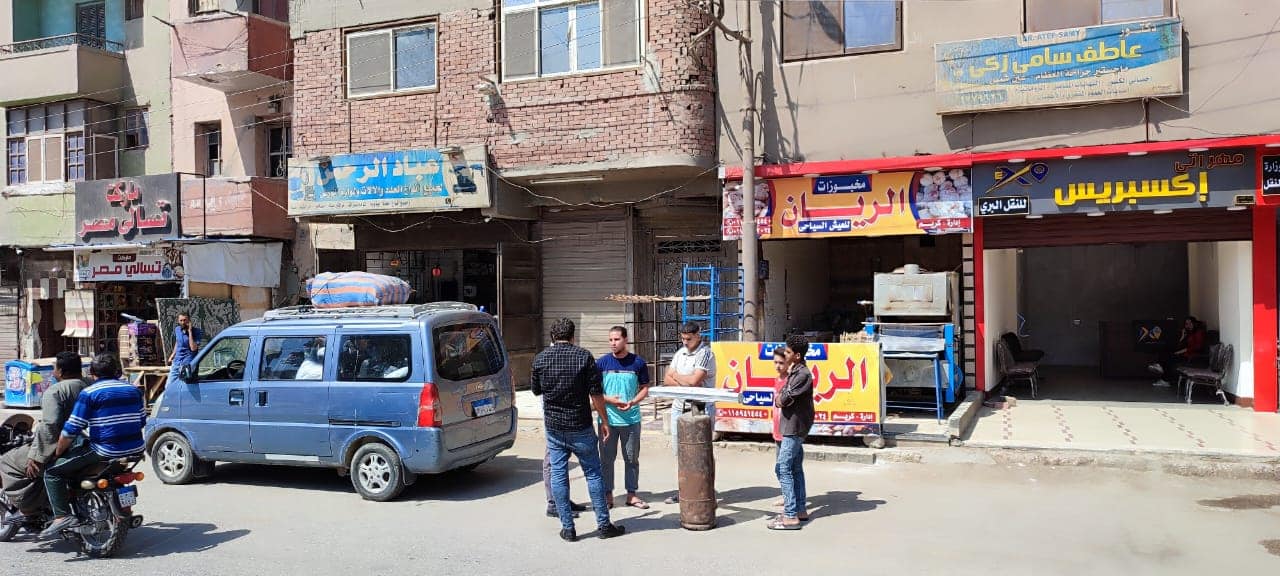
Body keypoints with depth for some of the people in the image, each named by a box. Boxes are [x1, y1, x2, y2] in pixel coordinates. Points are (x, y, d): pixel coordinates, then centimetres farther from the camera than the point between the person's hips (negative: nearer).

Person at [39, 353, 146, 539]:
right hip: (134, 450, 6)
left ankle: (62, 515, -8)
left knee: (52, 472, 6)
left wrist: (57, 453, 7)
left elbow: (71, 431, -8)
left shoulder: (89, 393, -7)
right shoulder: (133, 390, 9)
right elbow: (142, 421, 15)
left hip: (105, 452, -6)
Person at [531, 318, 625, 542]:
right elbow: (596, 394, -8)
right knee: (593, 473, 7)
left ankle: (567, 528, 9)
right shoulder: (584, 356, -7)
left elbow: (536, 390, 13)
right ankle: (604, 524, 11)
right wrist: (604, 420, 1)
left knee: (558, 473, 8)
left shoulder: (541, 358, 0)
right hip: (580, 425, -2)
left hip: (553, 426, 2)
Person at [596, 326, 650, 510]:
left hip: (631, 419, 1)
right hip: (608, 418, 0)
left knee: (632, 458, 9)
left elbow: (645, 389, 5)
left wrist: (632, 402, -13)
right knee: (607, 459, 5)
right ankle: (607, 495, 16)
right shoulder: (602, 363, -1)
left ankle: (631, 494, 19)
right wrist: (610, 400, -15)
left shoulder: (638, 362, 0)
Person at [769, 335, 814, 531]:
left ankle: (790, 516, -10)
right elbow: (780, 399, 14)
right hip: (793, 426, 10)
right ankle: (800, 510, 21)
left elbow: (783, 400, -18)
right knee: (795, 468, 14)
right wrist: (781, 398, -5)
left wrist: (780, 398, 1)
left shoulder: (803, 375, -19)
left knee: (783, 468, -11)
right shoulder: (794, 372, 13)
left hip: (795, 427, -10)